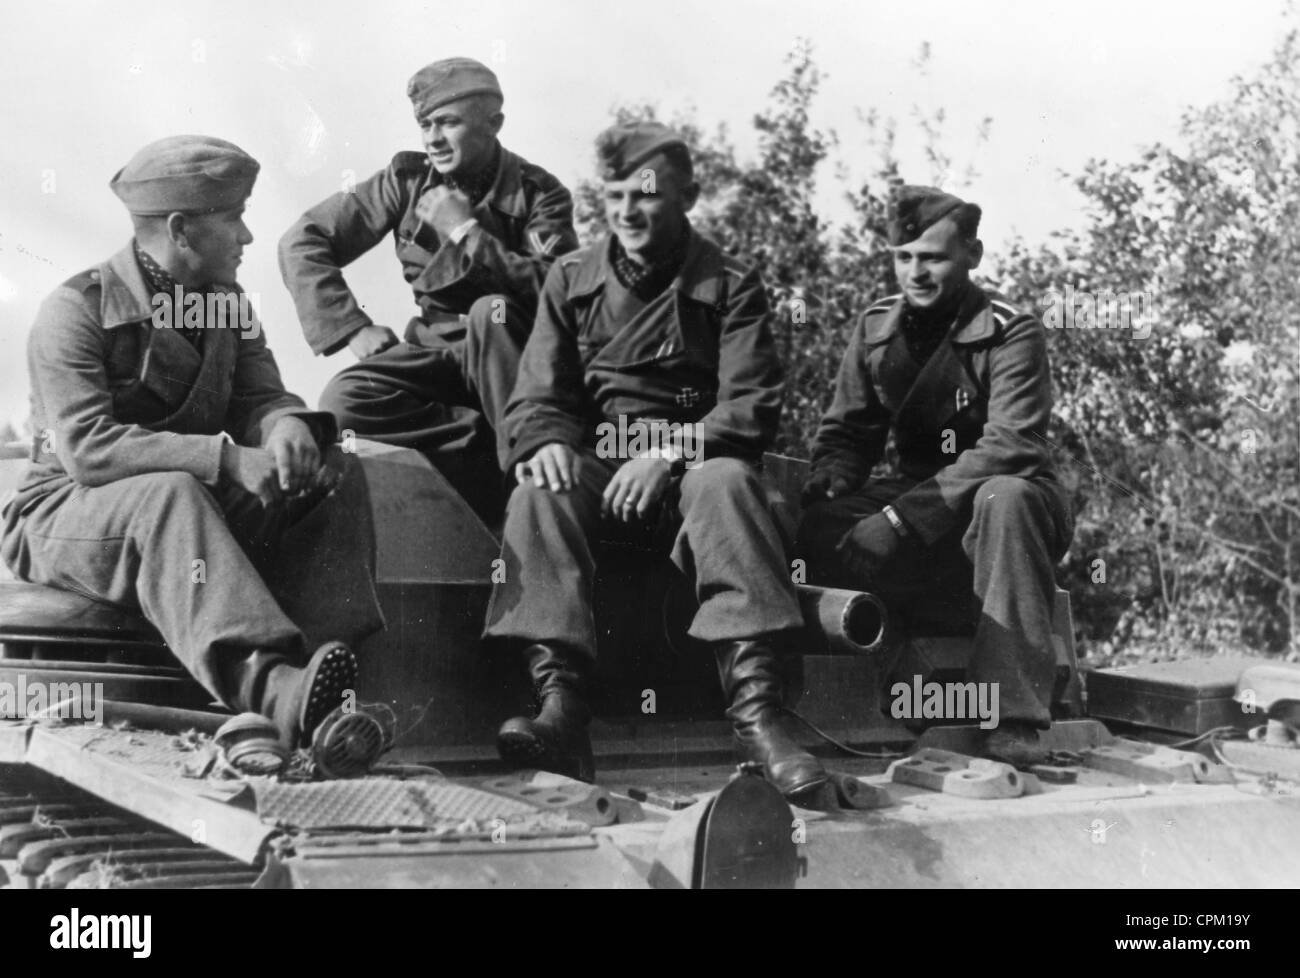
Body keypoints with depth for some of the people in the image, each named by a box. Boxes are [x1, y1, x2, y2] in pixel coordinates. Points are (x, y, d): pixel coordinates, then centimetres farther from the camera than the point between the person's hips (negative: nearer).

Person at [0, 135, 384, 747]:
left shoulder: (227, 306, 9)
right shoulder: (75, 311, -14)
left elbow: (258, 397, 4)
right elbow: (86, 449, -26)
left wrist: (286, 425, -24)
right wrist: (227, 458, -34)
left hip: (197, 503, 6)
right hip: (66, 512, -6)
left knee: (329, 472, -15)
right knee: (169, 495, -39)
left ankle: (348, 662, -30)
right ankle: (270, 685, -57)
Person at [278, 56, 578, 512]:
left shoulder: (539, 194, -5)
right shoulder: (408, 179, 2)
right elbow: (301, 243, 1)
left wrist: (467, 230, -20)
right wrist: (356, 329, -8)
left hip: (514, 357, -3)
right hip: (435, 350, 3)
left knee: (493, 309, -35)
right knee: (343, 401, -25)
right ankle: (498, 443, -22)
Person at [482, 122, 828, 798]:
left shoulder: (729, 286, 6)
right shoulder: (571, 280, 15)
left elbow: (753, 405, -5)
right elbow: (537, 395, 10)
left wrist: (671, 455, -22)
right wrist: (547, 440, -16)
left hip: (695, 457, -2)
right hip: (594, 460, 2)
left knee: (727, 481, -37)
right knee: (538, 494, -31)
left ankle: (755, 710, -45)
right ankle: (561, 710, -44)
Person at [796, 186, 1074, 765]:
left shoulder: (1011, 334, -13)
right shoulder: (875, 330, 5)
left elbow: (1009, 447, -25)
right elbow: (846, 432, 10)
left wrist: (901, 517, -34)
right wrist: (827, 488, -16)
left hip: (1005, 496, -4)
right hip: (921, 498, 4)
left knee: (1005, 499, -40)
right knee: (819, 527, -23)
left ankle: (1017, 722, -40)